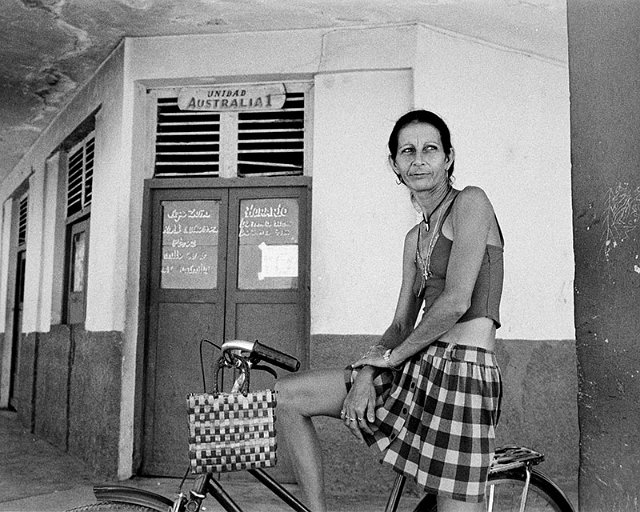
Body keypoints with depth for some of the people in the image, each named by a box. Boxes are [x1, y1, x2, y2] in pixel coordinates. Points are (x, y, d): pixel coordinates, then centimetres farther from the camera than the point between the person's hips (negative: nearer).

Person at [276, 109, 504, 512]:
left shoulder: (470, 203, -5)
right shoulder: (416, 236, 18)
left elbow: (456, 301, -15)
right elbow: (401, 323, 14)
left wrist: (391, 357, -4)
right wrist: (367, 372, -4)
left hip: (463, 371, -8)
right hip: (415, 369, 8)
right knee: (285, 396, 4)